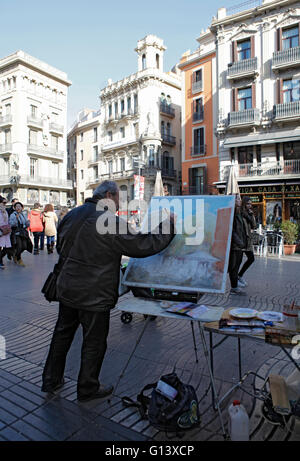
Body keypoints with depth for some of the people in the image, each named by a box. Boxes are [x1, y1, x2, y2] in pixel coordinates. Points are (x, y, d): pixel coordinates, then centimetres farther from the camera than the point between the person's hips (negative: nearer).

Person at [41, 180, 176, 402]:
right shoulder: (111, 221, -21)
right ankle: (88, 389, 29)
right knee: (94, 342, 11)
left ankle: (51, 380, 38)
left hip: (67, 289, 8)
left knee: (63, 333, 22)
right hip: (94, 294, -7)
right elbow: (143, 245, -19)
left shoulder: (73, 214, 5)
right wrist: (169, 225, -7)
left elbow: (61, 247, 16)